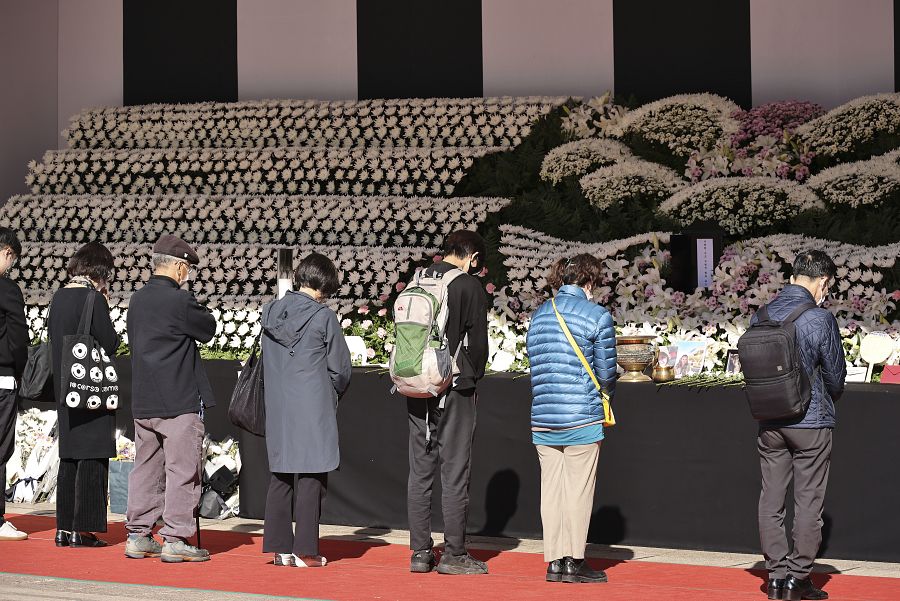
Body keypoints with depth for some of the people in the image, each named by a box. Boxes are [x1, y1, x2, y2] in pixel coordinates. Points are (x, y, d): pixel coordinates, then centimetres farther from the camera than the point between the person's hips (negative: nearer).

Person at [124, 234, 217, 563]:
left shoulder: (137, 300, 10)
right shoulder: (180, 300, -14)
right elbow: (208, 329, -3)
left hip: (142, 402, 8)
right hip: (179, 401, -8)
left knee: (145, 468, 13)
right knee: (182, 470, -2)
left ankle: (138, 535, 17)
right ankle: (175, 538, -2)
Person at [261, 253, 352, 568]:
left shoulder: (271, 312, 5)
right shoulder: (323, 316, -9)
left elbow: (266, 361, 13)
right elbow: (340, 367, -3)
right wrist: (333, 393, 16)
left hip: (278, 407, 5)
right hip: (313, 408, -5)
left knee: (280, 475, 11)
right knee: (310, 477, 0)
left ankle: (279, 547, 13)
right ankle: (305, 551, 1)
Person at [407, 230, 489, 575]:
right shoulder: (468, 285, -7)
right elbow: (478, 342, -6)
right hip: (454, 391, -5)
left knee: (419, 472, 9)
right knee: (454, 473, -1)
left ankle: (420, 551, 11)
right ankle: (454, 554, 1)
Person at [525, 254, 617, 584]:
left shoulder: (539, 315, 12)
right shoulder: (597, 316, -5)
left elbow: (535, 364, 13)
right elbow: (606, 372, -3)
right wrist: (609, 395, 17)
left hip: (541, 417, 5)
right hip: (582, 417, -5)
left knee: (551, 488, 8)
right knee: (578, 489, 2)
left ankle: (555, 561, 11)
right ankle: (574, 562, 5)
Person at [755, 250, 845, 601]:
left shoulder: (761, 316, 1)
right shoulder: (820, 319, -14)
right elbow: (835, 375, -4)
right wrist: (830, 397, 17)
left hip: (769, 424, 5)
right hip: (811, 424, -5)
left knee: (771, 500, 10)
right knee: (808, 502, 4)